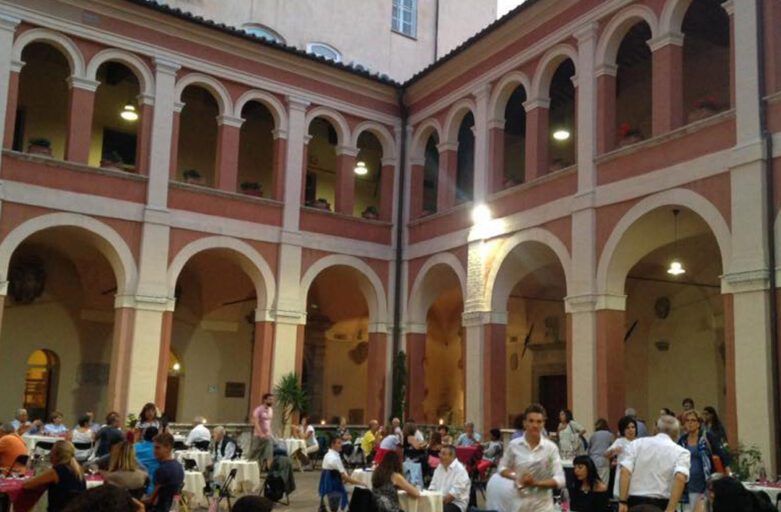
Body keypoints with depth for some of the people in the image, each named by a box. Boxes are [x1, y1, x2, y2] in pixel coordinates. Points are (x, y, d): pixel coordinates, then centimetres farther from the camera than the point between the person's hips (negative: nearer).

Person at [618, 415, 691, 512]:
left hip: (634, 502, 1)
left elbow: (625, 471, -5)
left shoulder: (637, 443, 7)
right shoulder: (681, 452, 3)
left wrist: (622, 501, -6)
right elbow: (680, 477, -15)